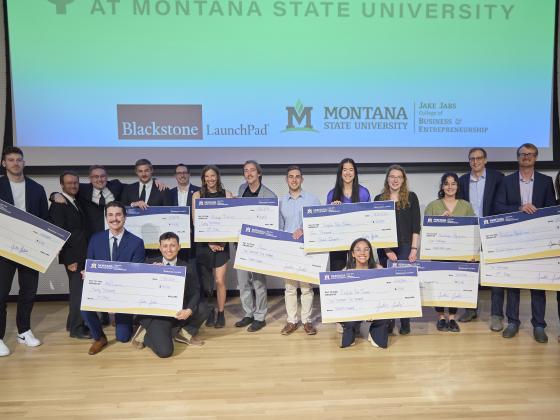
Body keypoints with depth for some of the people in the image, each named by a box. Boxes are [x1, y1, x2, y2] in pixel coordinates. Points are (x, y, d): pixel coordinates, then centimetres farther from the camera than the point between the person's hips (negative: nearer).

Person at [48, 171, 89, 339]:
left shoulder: (77, 202, 14)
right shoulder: (58, 205, -11)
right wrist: (68, 259, -18)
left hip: (82, 254, 8)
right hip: (73, 256, -8)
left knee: (78, 289, 14)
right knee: (78, 290, -5)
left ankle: (73, 322, 26)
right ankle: (76, 328, 4)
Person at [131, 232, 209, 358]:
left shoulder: (186, 267, 2)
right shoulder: (150, 264, 0)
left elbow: (195, 292, -6)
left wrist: (189, 310, -25)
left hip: (178, 312, 3)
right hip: (156, 313, -3)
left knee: (202, 308, -22)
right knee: (164, 351, -22)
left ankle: (184, 333, 5)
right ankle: (145, 333, 10)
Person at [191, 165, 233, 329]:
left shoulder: (227, 194, 5)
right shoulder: (197, 195, 6)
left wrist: (223, 241, -9)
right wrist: (209, 242, -9)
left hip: (221, 243, -1)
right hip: (203, 243, 1)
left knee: (220, 280, -5)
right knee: (205, 282, 4)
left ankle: (221, 313, 10)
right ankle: (209, 312, 20)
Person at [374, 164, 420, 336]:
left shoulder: (411, 197, 5)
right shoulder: (379, 199, 7)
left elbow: (416, 225, 2)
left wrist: (414, 248, -6)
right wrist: (387, 250, -6)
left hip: (406, 247, -1)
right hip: (385, 248, 1)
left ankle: (405, 322, 10)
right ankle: (388, 321, 16)